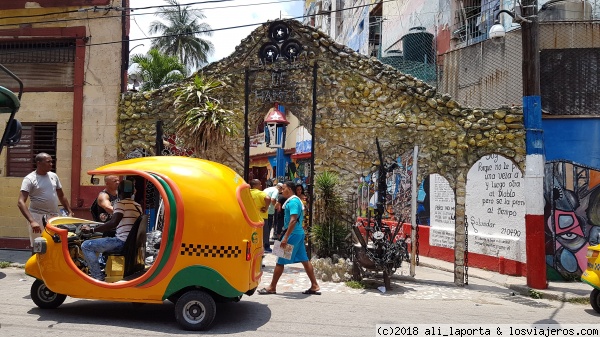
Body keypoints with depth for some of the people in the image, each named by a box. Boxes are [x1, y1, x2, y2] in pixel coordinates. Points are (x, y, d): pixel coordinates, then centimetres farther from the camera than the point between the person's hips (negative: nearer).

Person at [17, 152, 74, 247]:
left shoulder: (53, 176, 10)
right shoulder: (30, 179, -8)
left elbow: (61, 196, 21)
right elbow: (20, 202, -16)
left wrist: (69, 212, 15)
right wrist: (32, 221, -28)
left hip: (54, 217, 5)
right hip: (38, 218, -5)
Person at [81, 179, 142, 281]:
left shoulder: (121, 204, -10)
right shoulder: (138, 206, 14)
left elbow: (113, 223, -24)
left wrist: (91, 230, -22)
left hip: (123, 242, -9)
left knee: (86, 246, -7)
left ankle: (98, 277, -9)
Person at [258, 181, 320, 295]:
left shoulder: (292, 202, -17)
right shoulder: (296, 200, 14)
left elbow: (293, 220, -26)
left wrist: (285, 238, -28)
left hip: (293, 234, -10)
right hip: (299, 233, 10)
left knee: (280, 261, -1)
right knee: (304, 260, 11)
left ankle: (272, 287, 8)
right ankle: (315, 286, 15)